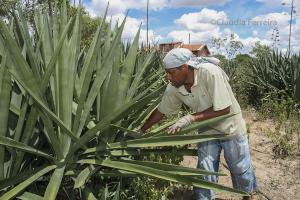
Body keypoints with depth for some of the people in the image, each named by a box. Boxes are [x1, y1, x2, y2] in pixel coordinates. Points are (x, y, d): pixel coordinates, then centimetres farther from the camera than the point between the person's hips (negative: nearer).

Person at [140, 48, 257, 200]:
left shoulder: (210, 73, -35)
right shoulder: (173, 88, -18)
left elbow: (224, 109, -32)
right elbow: (161, 111, -4)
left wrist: (190, 118, -33)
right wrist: (140, 131, -1)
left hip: (230, 126, -3)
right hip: (207, 129, 3)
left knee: (240, 168, 15)